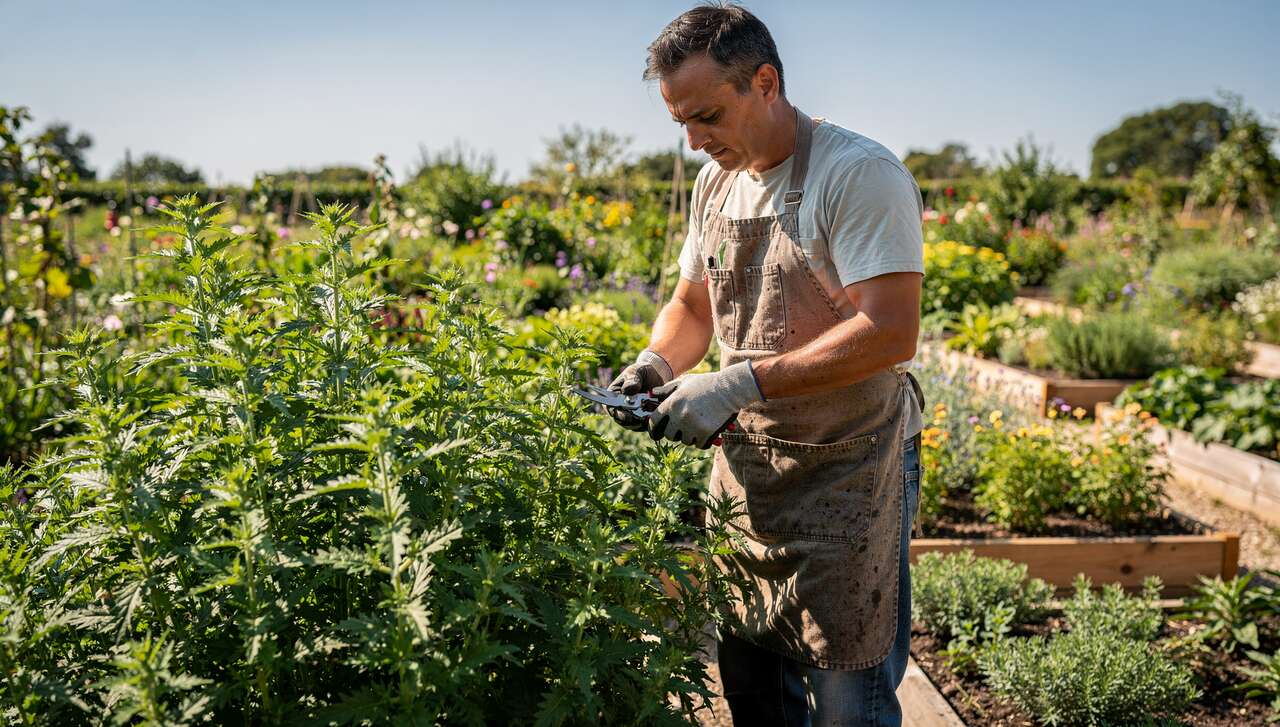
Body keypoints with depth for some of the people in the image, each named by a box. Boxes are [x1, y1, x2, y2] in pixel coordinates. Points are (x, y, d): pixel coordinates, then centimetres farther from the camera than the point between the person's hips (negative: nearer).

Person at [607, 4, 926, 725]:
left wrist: (740, 383, -26)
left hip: (848, 470, -7)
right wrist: (656, 362, -4)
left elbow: (891, 333, -24)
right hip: (745, 463, 7)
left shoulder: (860, 173, -16)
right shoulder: (716, 182, 8)